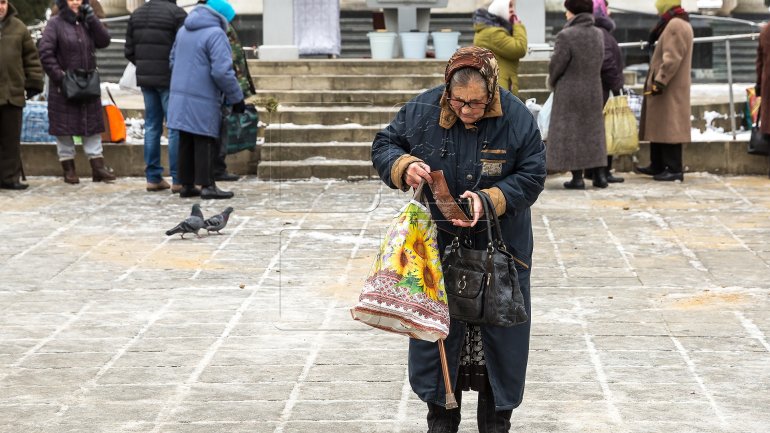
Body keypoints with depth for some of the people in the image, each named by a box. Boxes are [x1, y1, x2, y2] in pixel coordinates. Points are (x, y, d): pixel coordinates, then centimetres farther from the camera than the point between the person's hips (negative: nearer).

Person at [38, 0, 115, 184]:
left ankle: (97, 166, 8)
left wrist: (92, 18, -11)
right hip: (64, 86, -4)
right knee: (64, 127, 1)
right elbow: (45, 53, -12)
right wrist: (59, 76, -17)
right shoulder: (55, 24, -6)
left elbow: (104, 41, -3)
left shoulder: (87, 23, 9)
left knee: (92, 125, 5)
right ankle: (68, 168, 9)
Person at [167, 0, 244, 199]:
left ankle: (187, 185, 16)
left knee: (186, 142, 12)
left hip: (180, 97, 8)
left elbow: (174, 61, 22)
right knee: (205, 143, -2)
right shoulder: (215, 34, -14)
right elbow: (222, 71, -20)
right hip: (202, 101, -8)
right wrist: (237, 98, -11)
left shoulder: (183, 31, 13)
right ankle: (207, 185, -1)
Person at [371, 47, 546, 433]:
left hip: (499, 245, -1)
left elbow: (532, 176, -12)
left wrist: (488, 200, -26)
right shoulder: (421, 110, -12)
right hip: (438, 242, 1)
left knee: (499, 329, 7)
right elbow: (383, 145, 0)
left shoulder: (516, 118, -16)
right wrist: (404, 166, -22)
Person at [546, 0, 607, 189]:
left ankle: (577, 178, 1)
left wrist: (552, 82, 6)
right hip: (593, 89, 5)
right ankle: (600, 175, 12)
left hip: (569, 92, -5)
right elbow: (599, 61, 5)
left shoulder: (566, 36, -19)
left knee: (571, 133, 3)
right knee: (593, 131, 15)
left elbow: (557, 65, -13)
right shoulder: (598, 35, 1)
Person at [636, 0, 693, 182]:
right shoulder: (681, 24, 17)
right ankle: (657, 166, 22)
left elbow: (672, 58, -24)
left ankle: (674, 169, -8)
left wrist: (660, 81, -25)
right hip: (669, 86, 11)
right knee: (658, 126, 15)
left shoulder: (675, 25, -17)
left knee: (668, 127, -9)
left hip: (670, 89, -11)